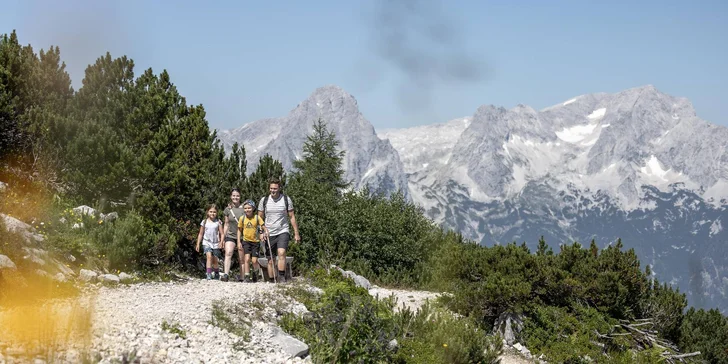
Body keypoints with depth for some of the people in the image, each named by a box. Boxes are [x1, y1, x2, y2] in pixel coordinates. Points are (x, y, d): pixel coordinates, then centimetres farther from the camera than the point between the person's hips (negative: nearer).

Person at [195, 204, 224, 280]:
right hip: (207, 243, -1)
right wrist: (198, 244, 8)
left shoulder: (218, 222, 3)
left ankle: (217, 274, 31)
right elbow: (201, 234, 11)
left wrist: (221, 242, -14)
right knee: (209, 256, -23)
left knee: (215, 261, 7)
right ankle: (209, 274, -26)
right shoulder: (204, 222, 5)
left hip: (216, 244, 1)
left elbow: (221, 234, 1)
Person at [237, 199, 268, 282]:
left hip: (255, 241, -1)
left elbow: (264, 227, -5)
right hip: (246, 241, 1)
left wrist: (266, 232, -27)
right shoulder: (242, 218, 0)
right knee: (247, 258, -14)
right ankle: (247, 277, -11)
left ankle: (255, 273, 25)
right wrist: (239, 242, 4)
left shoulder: (257, 218, -5)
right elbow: (239, 230, 9)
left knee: (254, 261, -4)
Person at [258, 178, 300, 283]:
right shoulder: (264, 200, 3)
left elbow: (292, 217, 5)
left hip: (282, 232, -2)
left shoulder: (286, 199, 0)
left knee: (281, 253, -25)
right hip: (269, 234, 2)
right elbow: (260, 218, 10)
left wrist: (296, 234, 3)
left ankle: (282, 277, -24)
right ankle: (271, 281, 11)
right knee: (270, 260, 3)